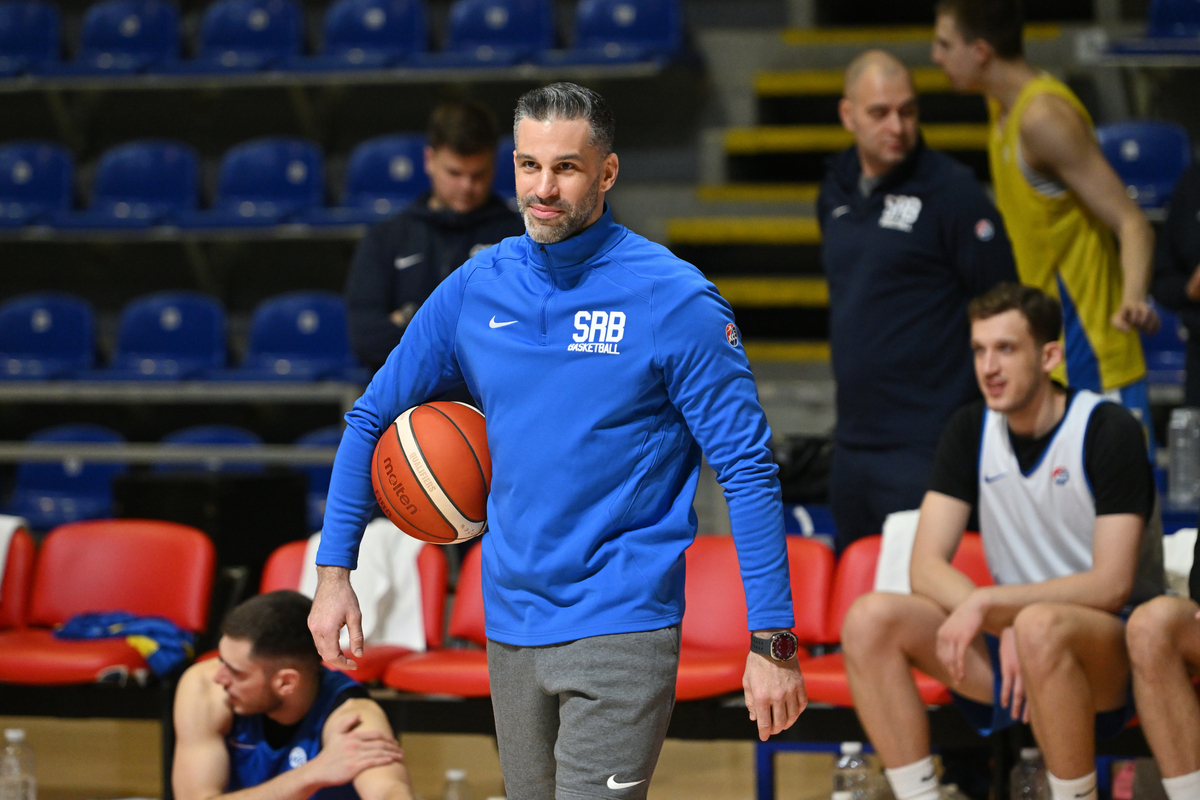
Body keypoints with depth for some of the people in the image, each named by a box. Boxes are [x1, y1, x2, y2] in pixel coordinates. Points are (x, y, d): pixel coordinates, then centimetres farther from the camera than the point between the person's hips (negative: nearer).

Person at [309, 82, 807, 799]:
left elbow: (749, 471, -9)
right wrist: (334, 571, 8)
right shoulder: (473, 289, 5)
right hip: (510, 625, 5)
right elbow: (371, 418, 15)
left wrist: (773, 642, -13)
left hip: (621, 626, -5)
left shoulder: (675, 300, -10)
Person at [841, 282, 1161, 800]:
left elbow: (1111, 584, -18)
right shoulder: (970, 431, 5)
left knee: (1040, 626, -40)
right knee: (871, 618, -16)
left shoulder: (1108, 431, -11)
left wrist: (986, 603, -23)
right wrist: (1002, 628, -19)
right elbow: (926, 567, -1)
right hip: (1007, 638, 6)